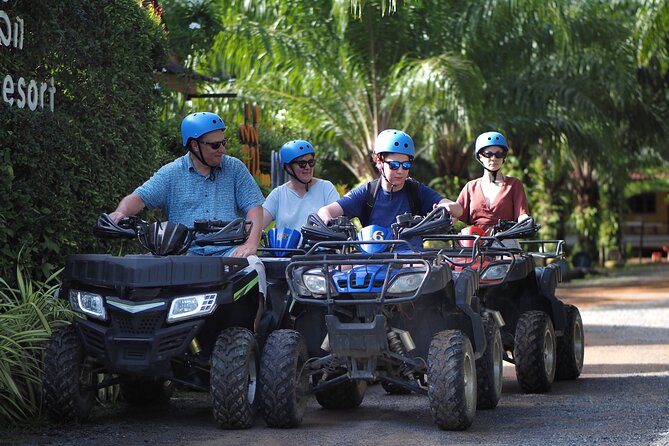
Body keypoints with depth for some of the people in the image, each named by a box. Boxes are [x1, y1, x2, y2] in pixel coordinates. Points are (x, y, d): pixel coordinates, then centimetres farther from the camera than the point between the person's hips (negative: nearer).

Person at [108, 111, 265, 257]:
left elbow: (254, 206, 6)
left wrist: (251, 244, -12)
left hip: (229, 250, 0)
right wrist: (121, 212, -21)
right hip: (187, 251, 0)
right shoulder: (171, 173, 11)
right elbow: (139, 198, 4)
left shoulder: (235, 168, 13)